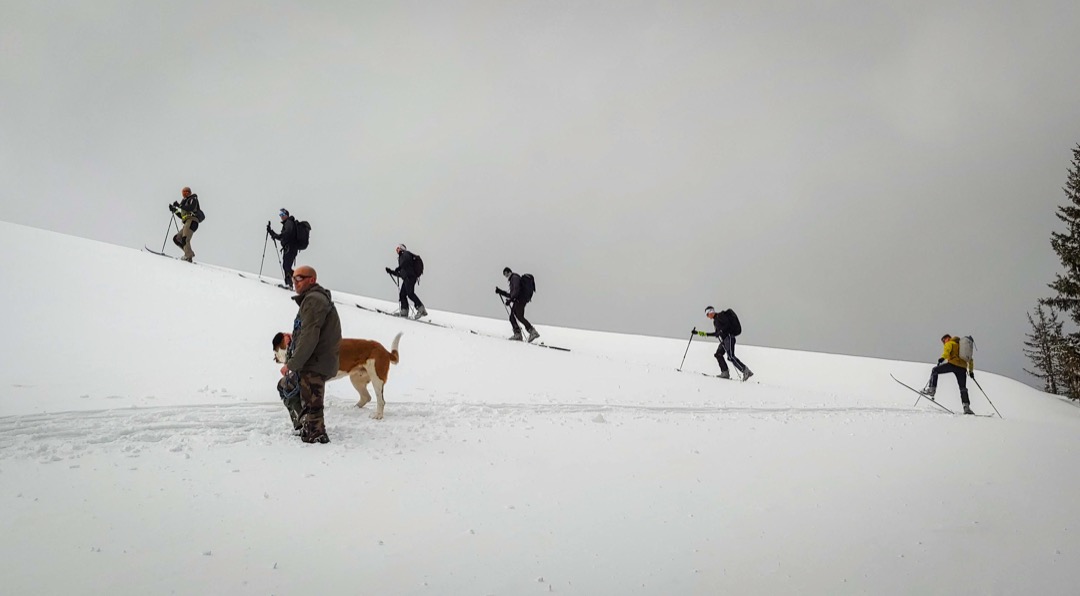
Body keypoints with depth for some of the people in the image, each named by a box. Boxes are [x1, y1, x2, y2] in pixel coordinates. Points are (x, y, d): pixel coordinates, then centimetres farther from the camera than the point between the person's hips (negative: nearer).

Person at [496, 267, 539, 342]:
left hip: (520, 299, -10)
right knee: (512, 317, 5)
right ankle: (517, 334, 2)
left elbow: (516, 290, -20)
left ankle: (533, 332, -20)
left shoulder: (515, 278, -6)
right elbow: (511, 295, 29)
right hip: (517, 301, 10)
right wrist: (500, 291, 31)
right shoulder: (512, 279, 26)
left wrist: (510, 300, -23)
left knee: (519, 316, -16)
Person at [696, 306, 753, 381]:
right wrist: (705, 334, 31)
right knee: (718, 354, 4)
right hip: (724, 339, 10)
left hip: (728, 337, -10)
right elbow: (717, 333, 30)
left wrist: (721, 331, -22)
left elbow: (727, 324, -17)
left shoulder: (720, 316, -4)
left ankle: (746, 371, -21)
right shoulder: (715, 320, 24)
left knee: (731, 356, -18)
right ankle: (725, 372, 0)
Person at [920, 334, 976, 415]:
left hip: (953, 364, -6)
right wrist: (971, 370, 38)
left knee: (935, 370, 7)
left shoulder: (949, 343, 12)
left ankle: (931, 390, -8)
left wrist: (943, 357, -29)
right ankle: (966, 407, 0)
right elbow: (970, 360, 37)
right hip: (962, 368, 6)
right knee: (963, 388, 10)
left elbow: (947, 350, -13)